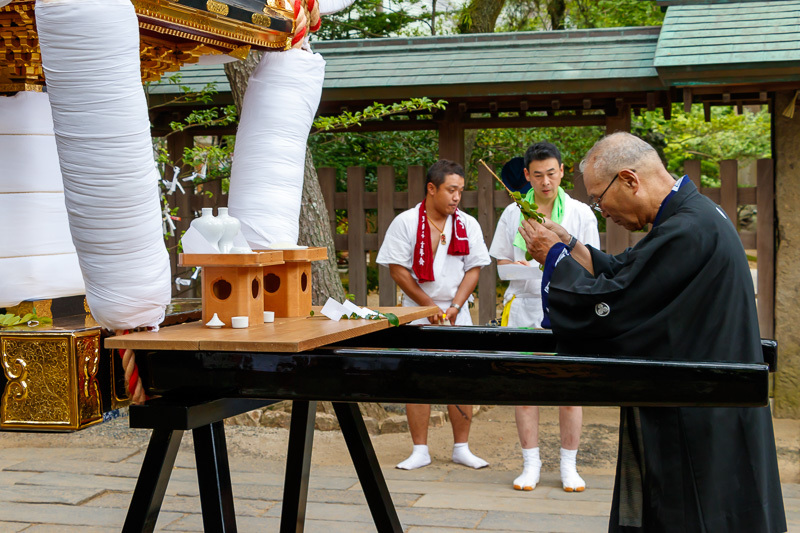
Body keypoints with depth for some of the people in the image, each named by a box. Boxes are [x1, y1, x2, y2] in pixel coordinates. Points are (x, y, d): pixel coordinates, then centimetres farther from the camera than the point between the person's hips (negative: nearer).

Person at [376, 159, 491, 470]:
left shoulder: (468, 225, 4)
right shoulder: (406, 222, -5)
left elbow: (473, 269, 4)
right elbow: (397, 269, -7)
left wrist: (454, 307, -9)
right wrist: (429, 306, -10)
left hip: (457, 313, 2)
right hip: (416, 313, -2)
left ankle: (461, 449, 13)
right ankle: (420, 451, 9)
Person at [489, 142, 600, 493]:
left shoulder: (581, 214, 6)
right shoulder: (513, 213, 9)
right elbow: (500, 260, 12)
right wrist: (515, 266, -9)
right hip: (523, 306, 1)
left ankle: (569, 466, 10)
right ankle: (530, 464, 12)